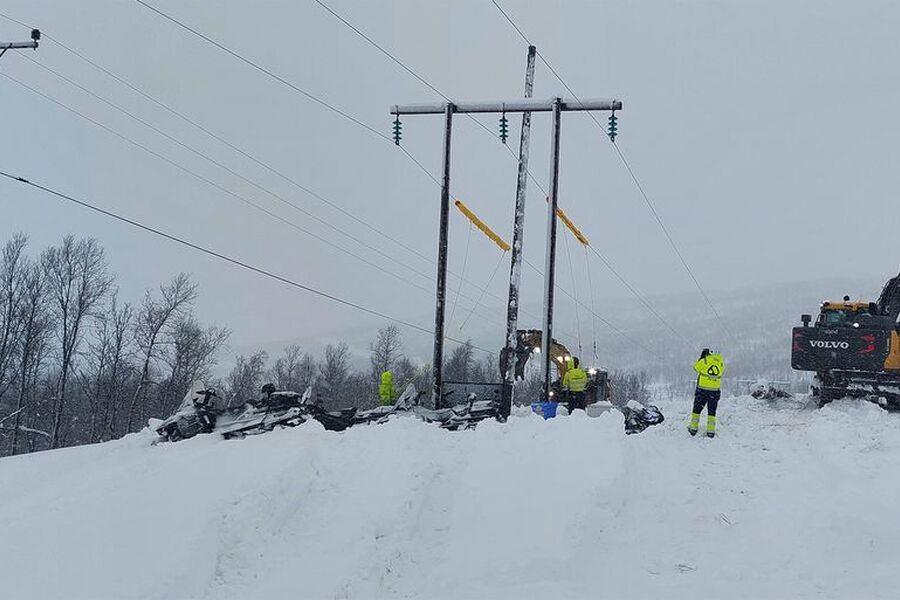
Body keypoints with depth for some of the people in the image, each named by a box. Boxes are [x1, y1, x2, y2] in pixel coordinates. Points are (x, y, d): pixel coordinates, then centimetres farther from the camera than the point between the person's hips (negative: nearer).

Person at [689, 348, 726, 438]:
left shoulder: (704, 361, -9)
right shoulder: (721, 363, -1)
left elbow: (696, 367, 6)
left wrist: (701, 358, 15)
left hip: (702, 389, -2)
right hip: (715, 390, 2)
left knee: (697, 409, 12)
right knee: (712, 412, 11)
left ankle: (693, 428, 14)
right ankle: (711, 431, 7)